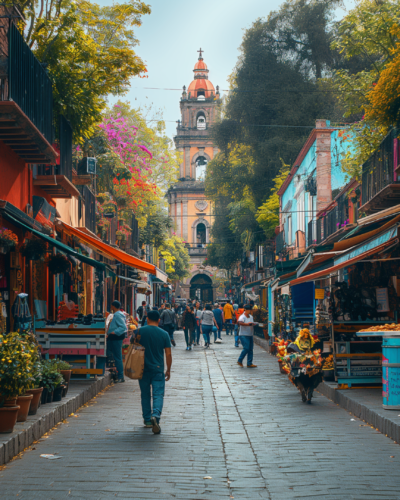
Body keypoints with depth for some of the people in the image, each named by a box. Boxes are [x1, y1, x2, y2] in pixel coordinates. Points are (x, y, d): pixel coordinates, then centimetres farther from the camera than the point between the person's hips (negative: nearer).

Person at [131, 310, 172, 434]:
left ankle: (147, 419, 21)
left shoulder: (140, 331, -3)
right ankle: (155, 415, -26)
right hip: (158, 369, -1)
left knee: (145, 395, 15)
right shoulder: (164, 334, -3)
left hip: (143, 368, 1)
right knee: (158, 394, -2)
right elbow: (168, 354, -1)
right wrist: (168, 370, 9)